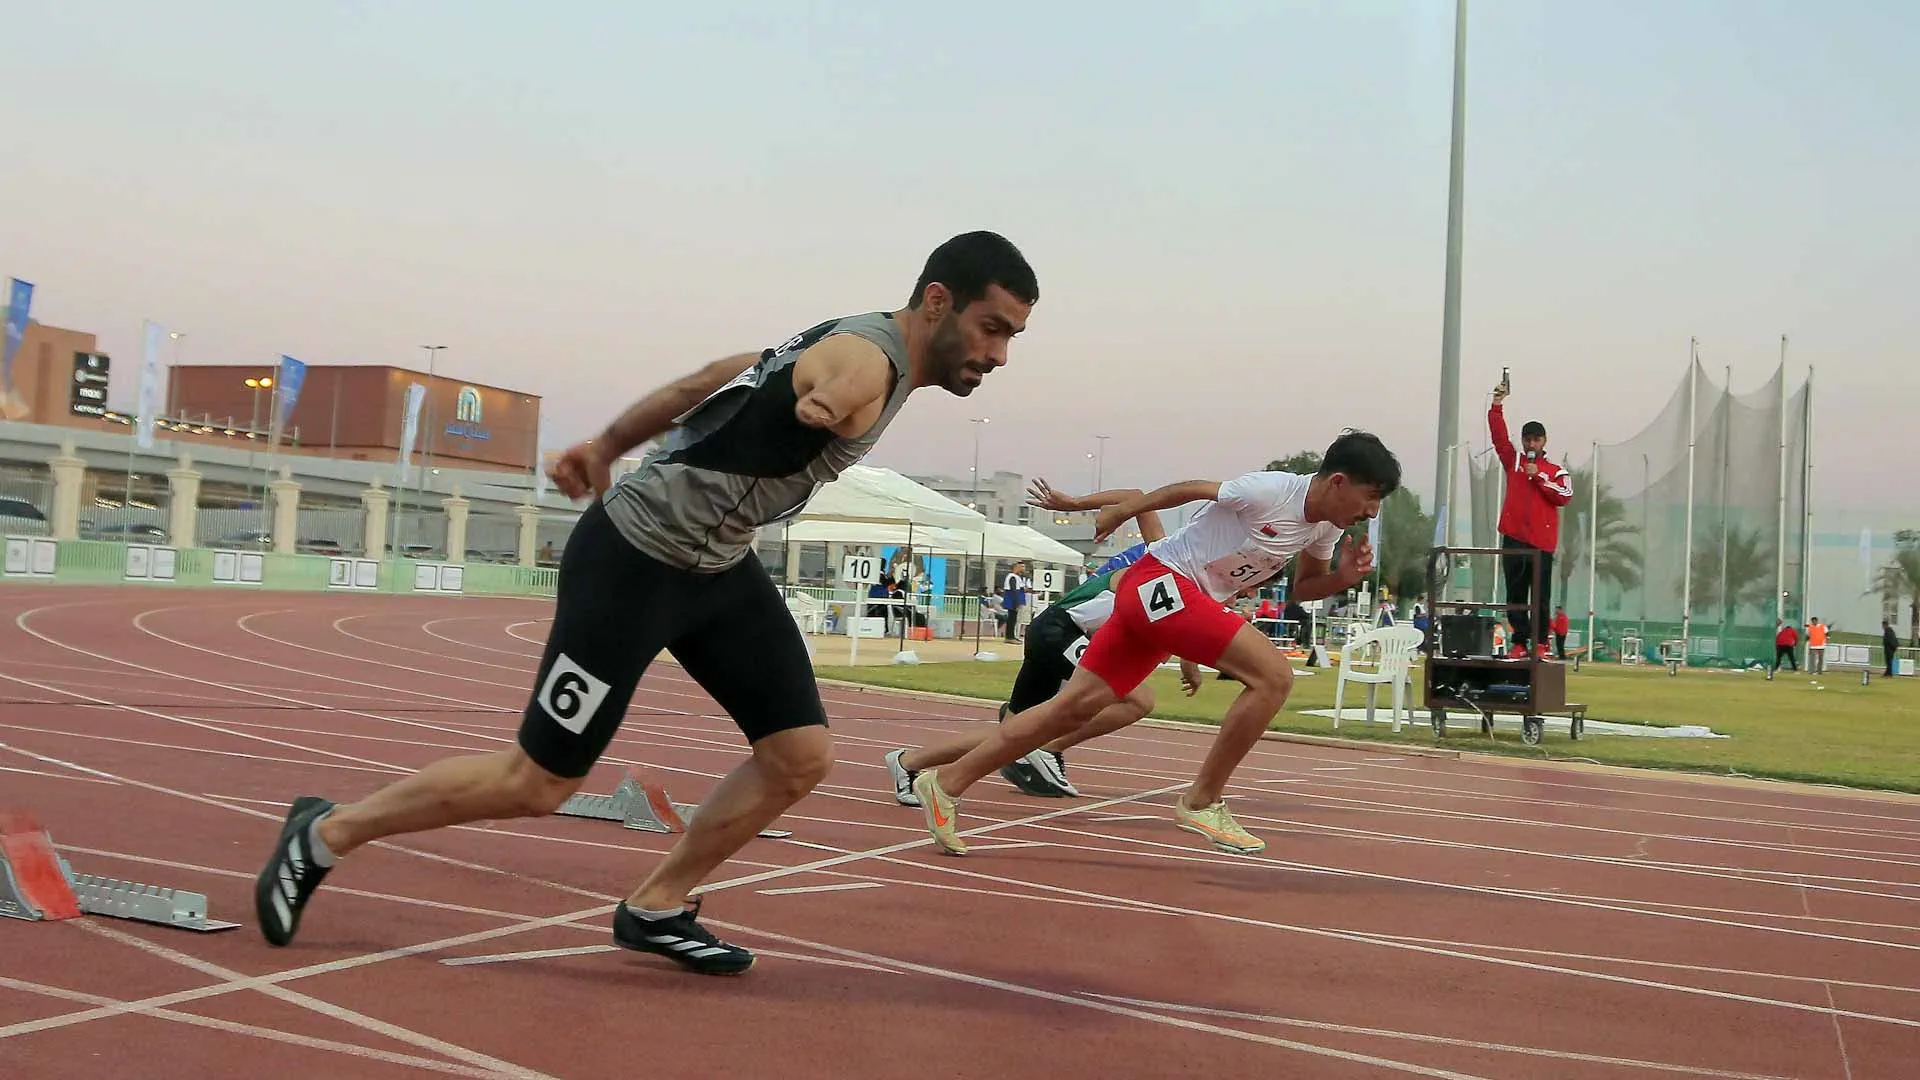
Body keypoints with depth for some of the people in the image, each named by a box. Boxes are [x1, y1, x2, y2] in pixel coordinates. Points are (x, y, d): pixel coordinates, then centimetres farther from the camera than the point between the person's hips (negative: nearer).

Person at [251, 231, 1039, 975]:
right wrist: (823, 408, -57)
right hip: (634, 559, -9)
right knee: (538, 783, 0)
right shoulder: (868, 362, -17)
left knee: (803, 756, 1)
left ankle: (654, 910, 17)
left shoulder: (855, 346, 9)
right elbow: (828, 399, -40)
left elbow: (708, 380, 18)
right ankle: (325, 835, 20)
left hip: (715, 563, 9)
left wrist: (606, 445, 24)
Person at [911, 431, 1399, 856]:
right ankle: (1202, 803, -9)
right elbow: (1193, 489, -5)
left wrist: (1342, 578, 0)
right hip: (1160, 580, -9)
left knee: (1074, 707, 5)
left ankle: (946, 783, 8)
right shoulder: (1269, 492, -19)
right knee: (1274, 674, -17)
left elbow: (1303, 587, 22)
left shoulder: (1325, 527, 7)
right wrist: (1121, 511, 8)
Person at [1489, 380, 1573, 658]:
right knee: (1515, 595, 2)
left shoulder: (1556, 471, 11)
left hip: (1541, 541, -2)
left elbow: (1565, 496, -5)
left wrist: (1539, 477, -9)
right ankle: (1519, 642, 5)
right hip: (1513, 538, 2)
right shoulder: (1514, 461, 14)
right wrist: (1497, 404, -5)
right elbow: (1499, 436, 4)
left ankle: (1540, 643, 2)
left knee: (1540, 597, -3)